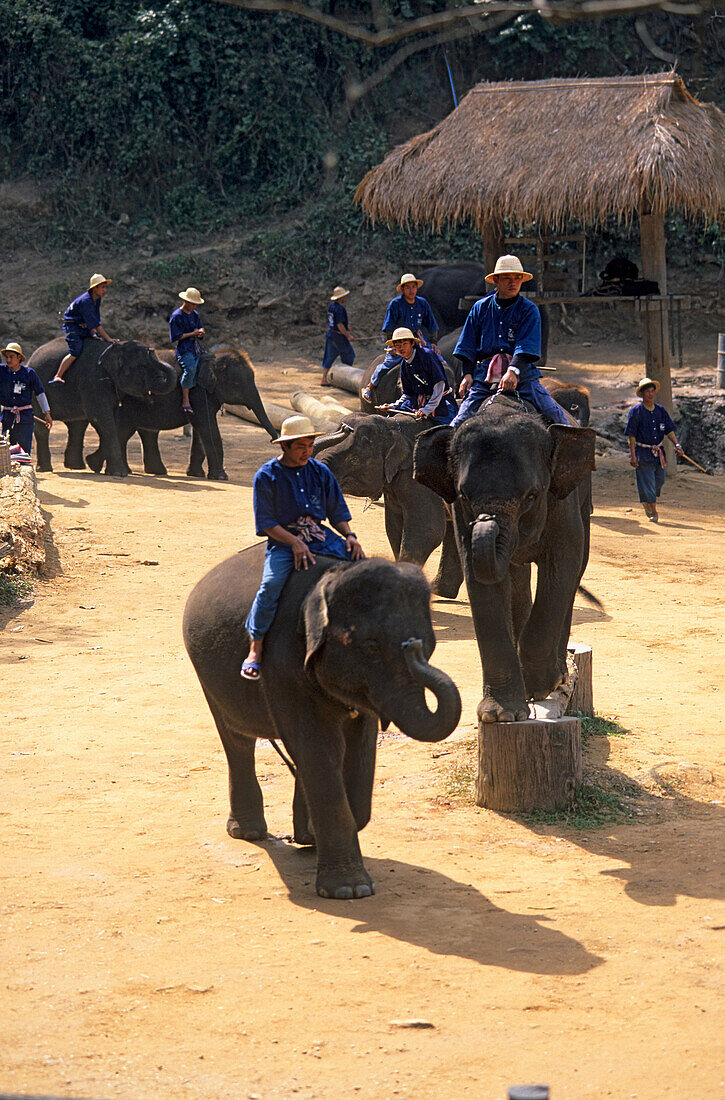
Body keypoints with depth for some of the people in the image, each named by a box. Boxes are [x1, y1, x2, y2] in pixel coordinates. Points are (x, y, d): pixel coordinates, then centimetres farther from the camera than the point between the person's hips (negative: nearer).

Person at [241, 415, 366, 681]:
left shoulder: (320, 471, 10)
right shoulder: (266, 476, -3)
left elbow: (336, 510, 15)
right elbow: (266, 523, -7)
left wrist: (349, 535, -5)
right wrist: (295, 543, -20)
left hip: (319, 536, 4)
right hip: (283, 539, -4)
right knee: (272, 583, -31)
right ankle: (255, 648, -23)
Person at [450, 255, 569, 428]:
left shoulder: (529, 310, 3)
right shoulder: (481, 308, 11)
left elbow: (526, 348, -8)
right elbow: (468, 346, 13)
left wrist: (513, 371, -24)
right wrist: (467, 374, 0)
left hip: (521, 371, -1)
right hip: (484, 374, 1)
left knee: (553, 412, -13)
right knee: (461, 421, -11)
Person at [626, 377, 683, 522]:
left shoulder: (661, 410, 8)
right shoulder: (636, 411, -6)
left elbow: (669, 430, 8)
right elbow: (631, 435, -7)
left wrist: (676, 444, -8)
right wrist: (633, 455, -13)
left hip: (658, 452, 5)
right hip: (642, 453, -5)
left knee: (659, 481, 8)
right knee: (647, 482, -5)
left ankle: (647, 502, 34)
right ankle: (653, 513, 2)